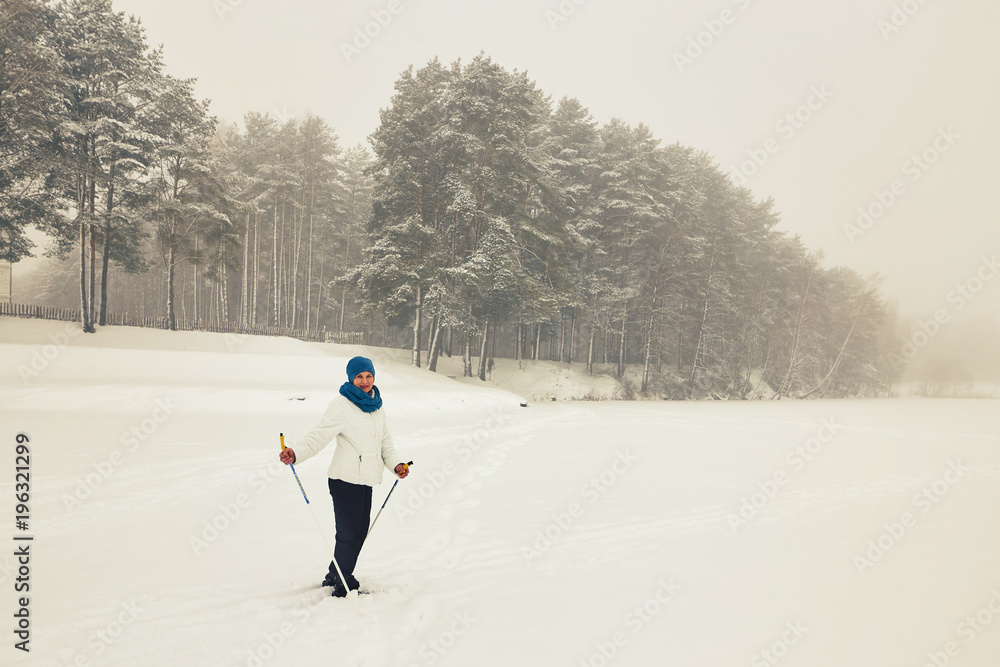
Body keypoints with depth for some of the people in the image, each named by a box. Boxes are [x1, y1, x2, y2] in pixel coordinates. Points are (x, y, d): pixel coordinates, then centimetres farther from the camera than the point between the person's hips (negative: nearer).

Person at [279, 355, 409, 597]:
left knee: (360, 532, 14)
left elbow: (384, 441, 21)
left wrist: (395, 463, 6)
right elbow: (319, 435, -19)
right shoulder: (341, 405, -10)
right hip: (345, 480, -8)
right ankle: (343, 587, 12)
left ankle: (335, 577, 33)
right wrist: (296, 454, -35)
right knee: (348, 534, -5)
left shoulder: (377, 407, 13)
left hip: (366, 480, 8)